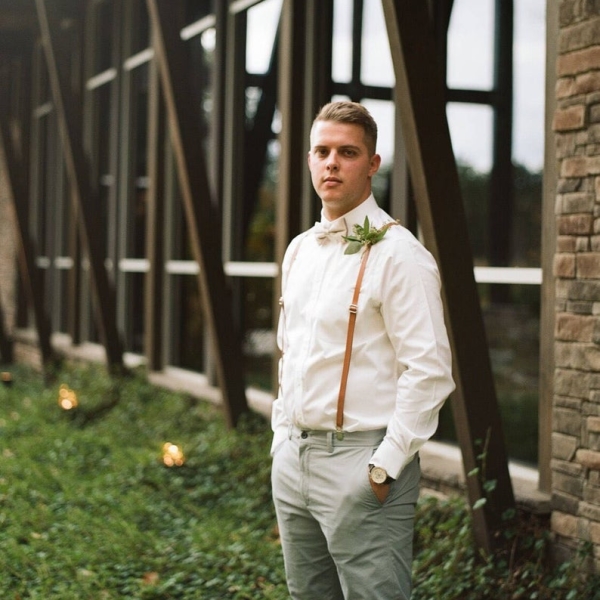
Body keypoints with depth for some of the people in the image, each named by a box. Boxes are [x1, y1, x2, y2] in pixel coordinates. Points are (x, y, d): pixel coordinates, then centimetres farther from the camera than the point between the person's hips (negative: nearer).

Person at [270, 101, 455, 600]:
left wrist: (385, 465, -17)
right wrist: (282, 438, 15)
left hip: (360, 464, -7)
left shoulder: (397, 253, -11)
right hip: (292, 458, 8)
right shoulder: (299, 251, 13)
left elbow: (430, 371, -16)